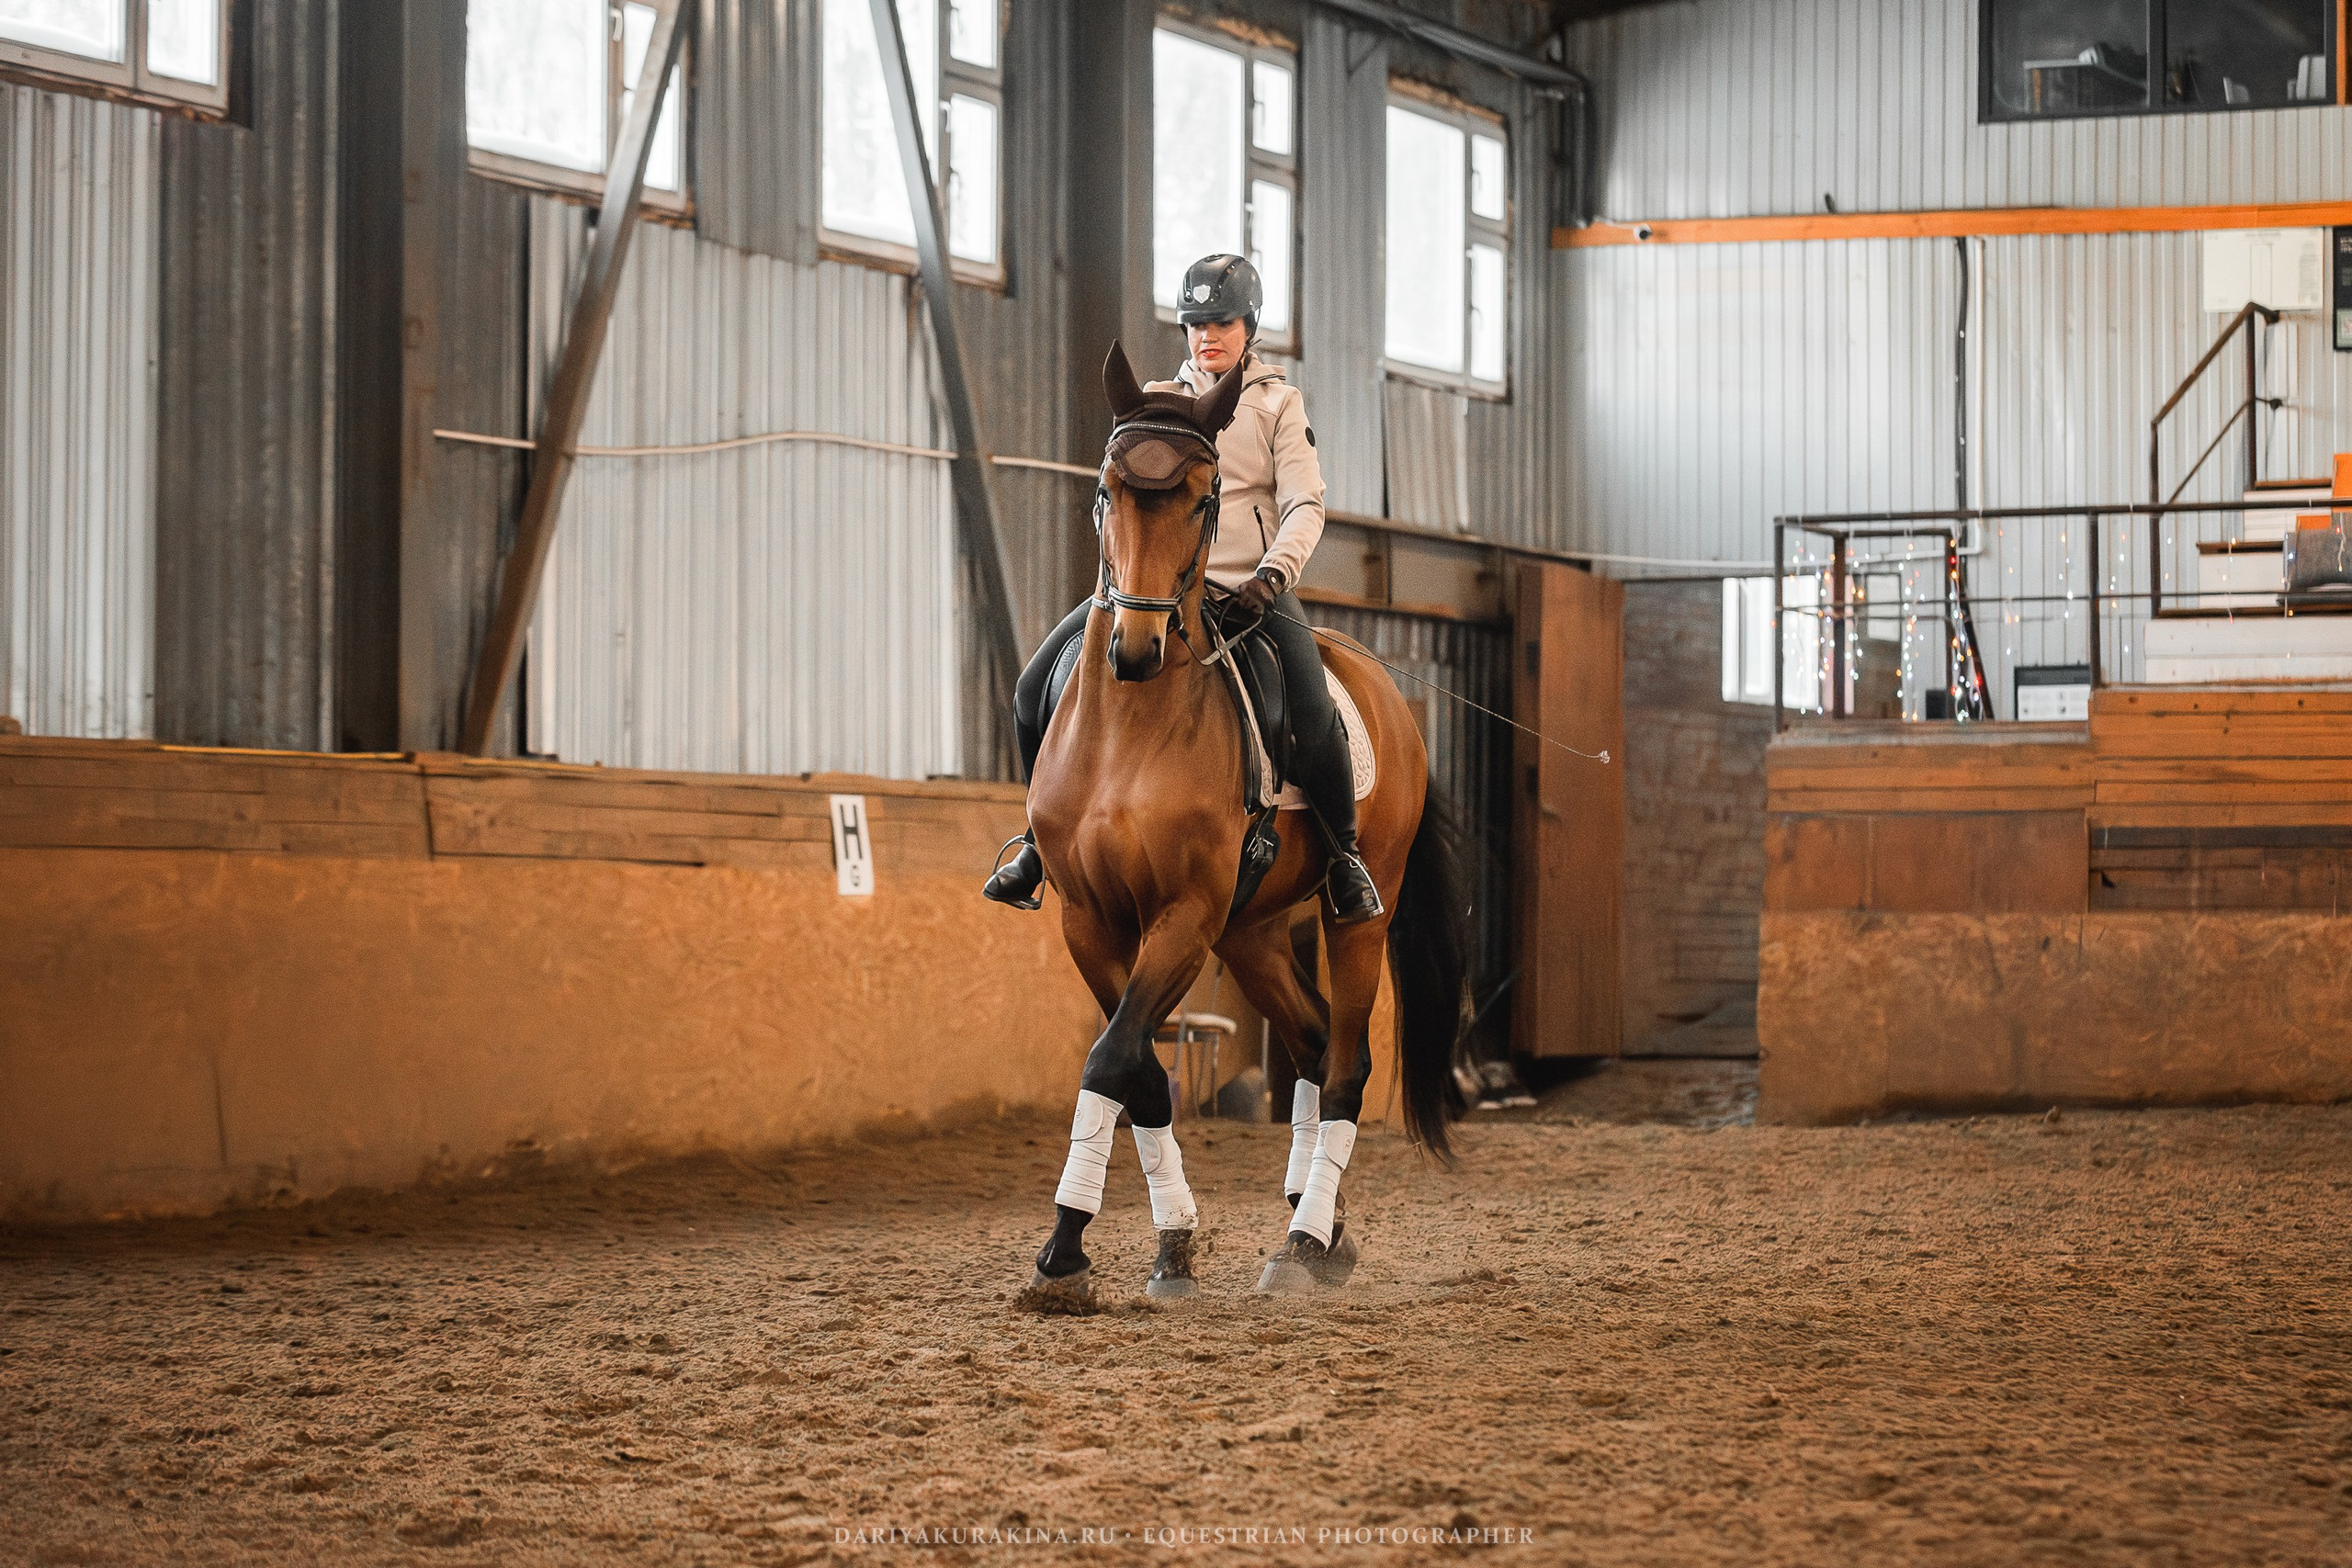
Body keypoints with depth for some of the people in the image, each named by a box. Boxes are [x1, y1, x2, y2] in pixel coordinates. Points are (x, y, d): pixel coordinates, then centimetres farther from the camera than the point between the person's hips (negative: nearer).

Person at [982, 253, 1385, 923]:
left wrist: (1274, 572, -19)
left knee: (1314, 715, -26)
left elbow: (1304, 507, -1)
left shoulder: (1278, 404, 8)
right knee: (1037, 688, -10)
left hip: (1252, 589, -3)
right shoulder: (1156, 402, 16)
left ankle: (1344, 853, -3)